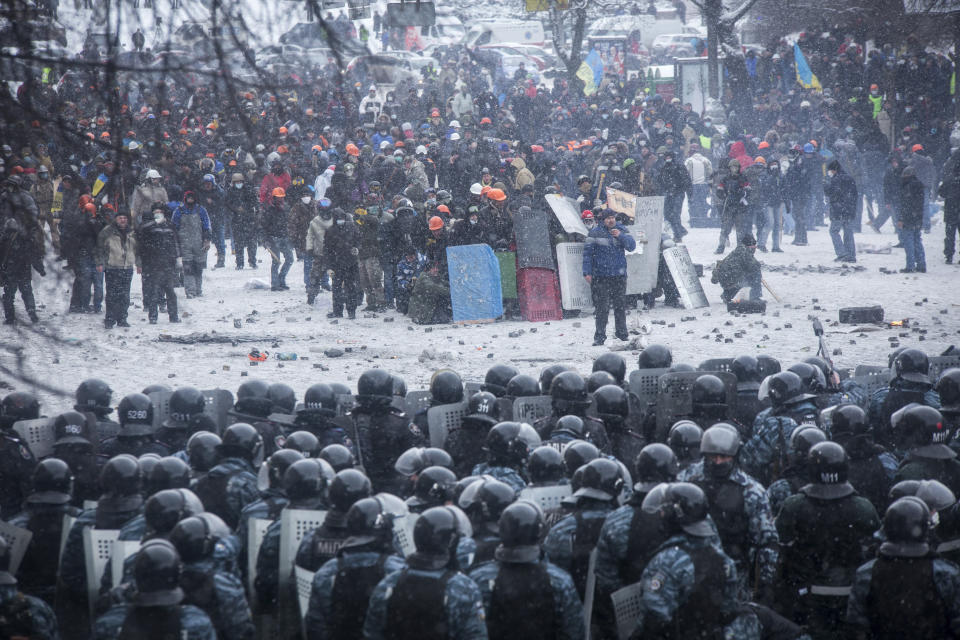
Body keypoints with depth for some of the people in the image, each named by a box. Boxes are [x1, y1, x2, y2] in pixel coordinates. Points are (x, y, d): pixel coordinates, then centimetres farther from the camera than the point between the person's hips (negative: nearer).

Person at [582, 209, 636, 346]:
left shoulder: (622, 231, 8)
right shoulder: (595, 233, 0)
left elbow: (632, 246, -3)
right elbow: (587, 252, 0)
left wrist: (620, 236, -20)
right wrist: (587, 272, -5)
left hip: (619, 276, 3)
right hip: (601, 276, -3)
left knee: (620, 306, 8)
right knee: (602, 307, -7)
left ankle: (622, 333, 21)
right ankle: (600, 336, -3)